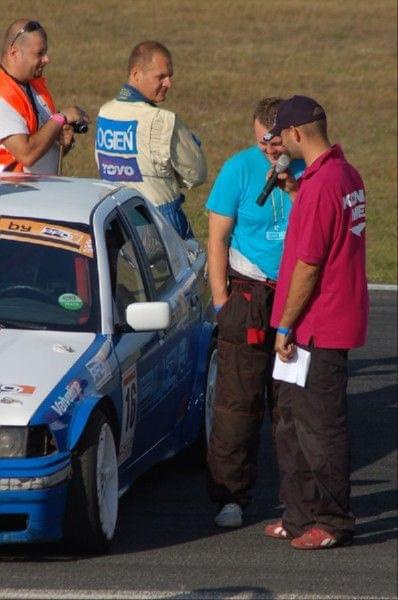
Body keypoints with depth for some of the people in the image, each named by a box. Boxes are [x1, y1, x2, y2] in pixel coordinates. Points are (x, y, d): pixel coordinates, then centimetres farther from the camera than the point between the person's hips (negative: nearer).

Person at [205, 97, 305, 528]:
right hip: (250, 295, -2)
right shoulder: (240, 168, -3)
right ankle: (230, 497, 1)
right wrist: (221, 301, -6)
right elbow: (217, 238, 0)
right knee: (238, 400, -4)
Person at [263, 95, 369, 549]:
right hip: (337, 320, 10)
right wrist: (295, 191, 14)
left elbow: (308, 264, -20)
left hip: (318, 325, -10)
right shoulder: (347, 175, 10)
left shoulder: (320, 185, -21)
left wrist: (285, 326, -14)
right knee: (293, 422, 16)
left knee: (321, 426, -2)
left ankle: (333, 523, 6)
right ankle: (301, 515, 23)